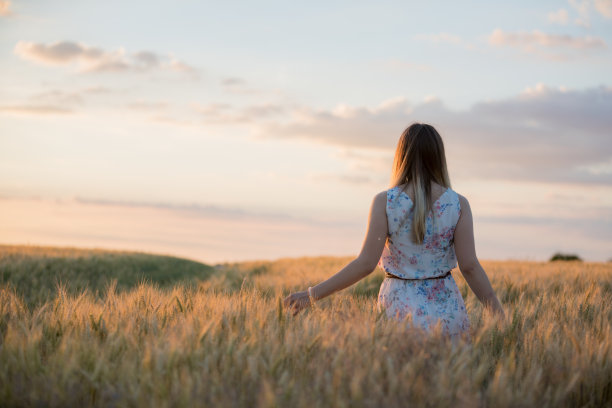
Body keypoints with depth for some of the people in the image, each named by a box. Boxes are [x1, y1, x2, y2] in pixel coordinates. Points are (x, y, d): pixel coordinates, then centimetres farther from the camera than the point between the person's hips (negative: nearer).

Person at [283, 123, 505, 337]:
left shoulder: (384, 202, -5)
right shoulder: (459, 204, -1)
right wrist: (500, 316, 4)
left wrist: (312, 295, -6)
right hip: (446, 310, 1)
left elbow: (365, 263, -11)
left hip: (400, 307, -1)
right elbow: (470, 267, -4)